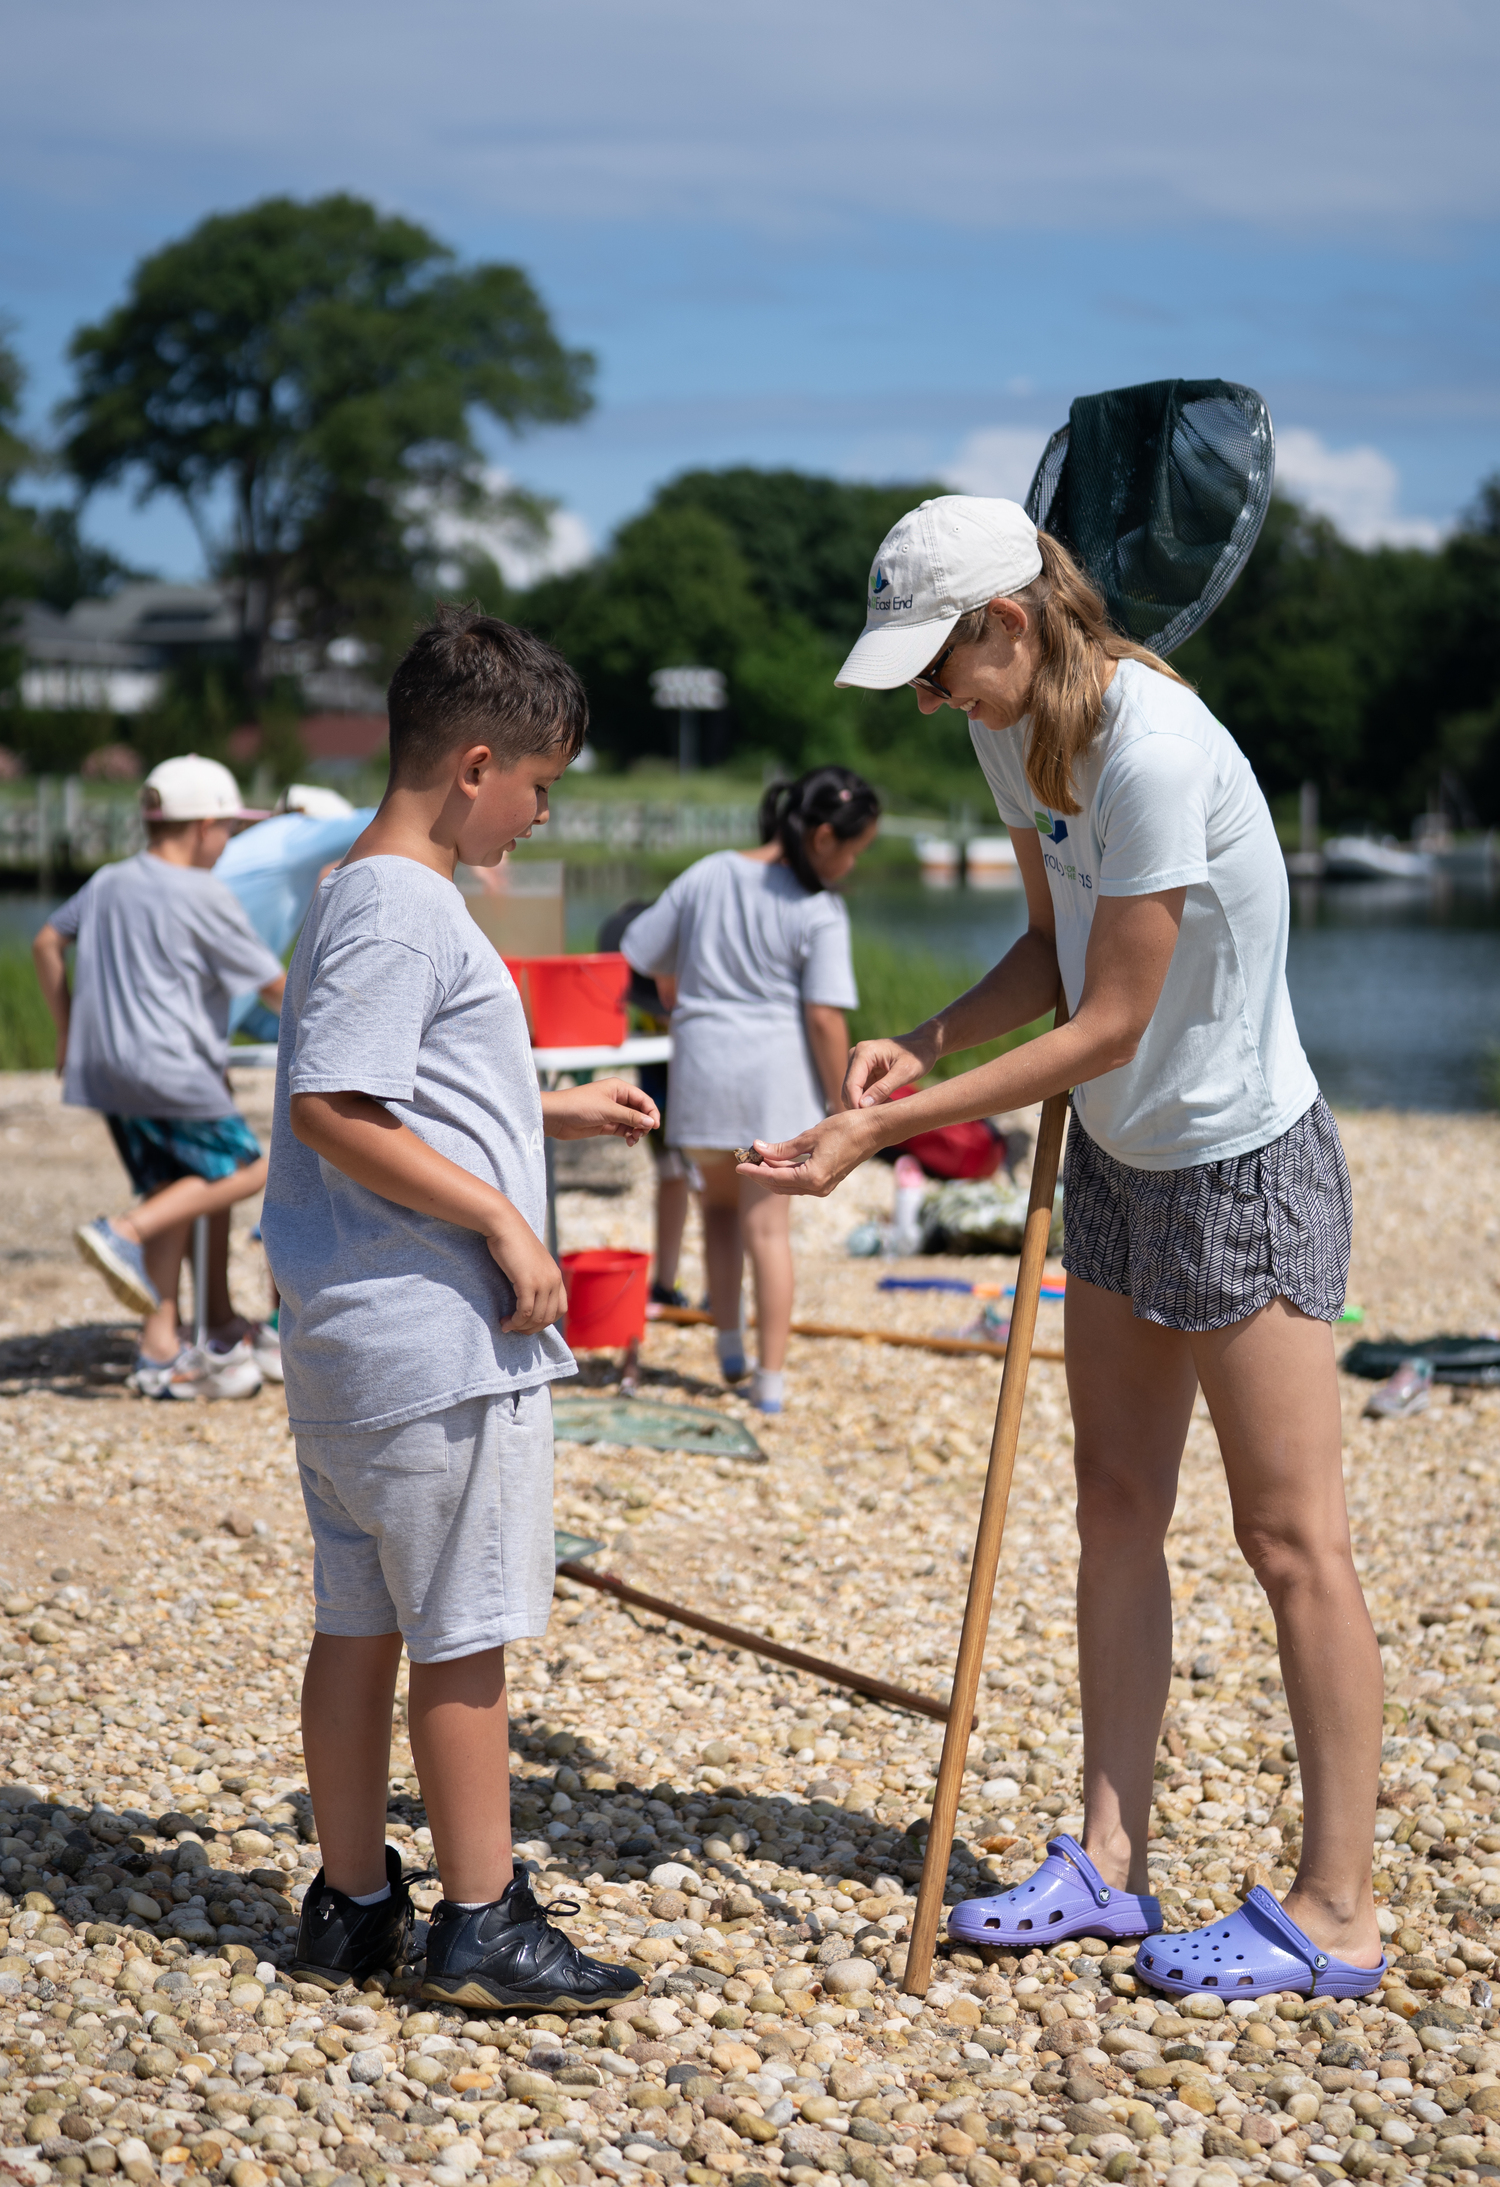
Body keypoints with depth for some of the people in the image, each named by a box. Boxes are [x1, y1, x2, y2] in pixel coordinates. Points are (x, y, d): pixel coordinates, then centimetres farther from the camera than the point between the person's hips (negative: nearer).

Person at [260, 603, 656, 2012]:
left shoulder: (361, 893, 17)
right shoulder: (404, 908, -16)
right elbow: (332, 1112, -23)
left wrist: (551, 1116, 23)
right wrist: (502, 1218, -19)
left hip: (349, 1338, 10)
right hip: (437, 1335, -10)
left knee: (360, 1622, 14)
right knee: (463, 1633, 0)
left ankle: (351, 1905, 23)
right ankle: (482, 1925, 10)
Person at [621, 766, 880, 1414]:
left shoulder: (706, 876, 2)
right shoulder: (821, 912, -11)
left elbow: (645, 955, 9)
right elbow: (824, 1017, -15)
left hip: (702, 1066, 3)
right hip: (777, 1074, -3)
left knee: (720, 1200, 24)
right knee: (767, 1223, 7)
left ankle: (728, 1345, 19)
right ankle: (771, 1378, 8)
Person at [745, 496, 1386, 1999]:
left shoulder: (1151, 751, -29)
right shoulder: (1012, 726, -1)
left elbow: (1107, 1025, -26)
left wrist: (888, 1130, -24)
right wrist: (922, 1045, -10)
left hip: (1244, 1167, -9)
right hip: (1122, 1157, 9)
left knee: (1290, 1534, -2)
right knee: (1115, 1505, 12)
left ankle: (1335, 1914, 8)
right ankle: (1109, 1862, 21)